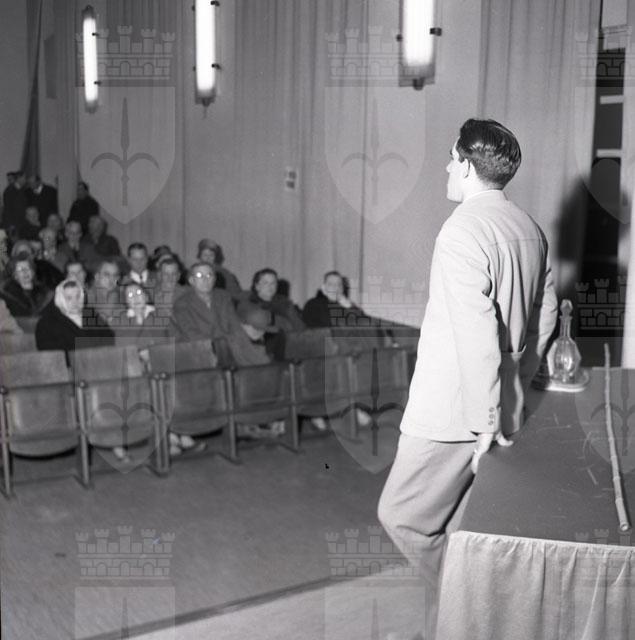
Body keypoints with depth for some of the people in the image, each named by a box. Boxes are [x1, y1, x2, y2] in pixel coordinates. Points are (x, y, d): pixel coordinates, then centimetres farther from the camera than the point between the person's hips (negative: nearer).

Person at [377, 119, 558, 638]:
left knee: (402, 515, 5)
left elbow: (477, 336, -24)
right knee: (455, 526, 17)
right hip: (502, 405, 9)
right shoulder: (529, 229, 8)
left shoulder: (463, 232, -19)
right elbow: (545, 313, 16)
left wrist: (488, 420, -18)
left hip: (454, 413, -8)